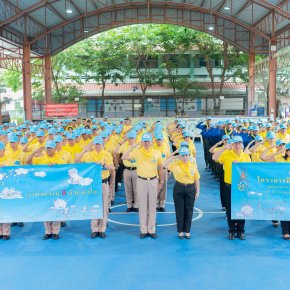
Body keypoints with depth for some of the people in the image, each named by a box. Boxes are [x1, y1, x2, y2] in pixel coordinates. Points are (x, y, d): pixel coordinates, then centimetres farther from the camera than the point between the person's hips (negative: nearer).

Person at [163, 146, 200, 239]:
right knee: (179, 211, 6)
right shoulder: (176, 165, -2)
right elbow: (164, 164, -14)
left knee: (189, 211, 6)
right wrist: (174, 157, -12)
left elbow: (196, 180, 5)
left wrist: (197, 192, 1)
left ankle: (187, 231, 19)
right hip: (179, 189, -1)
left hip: (190, 189, 1)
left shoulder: (193, 166, 2)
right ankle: (180, 231, 17)